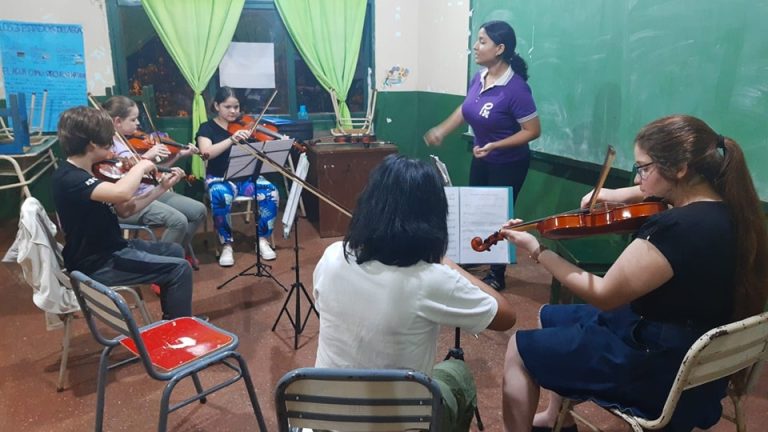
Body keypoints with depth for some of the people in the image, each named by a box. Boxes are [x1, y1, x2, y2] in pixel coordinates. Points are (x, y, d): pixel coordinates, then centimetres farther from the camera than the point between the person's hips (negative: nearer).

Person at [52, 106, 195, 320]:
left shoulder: (87, 173, 6)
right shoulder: (68, 178, -24)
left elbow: (124, 209, 10)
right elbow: (121, 193, -44)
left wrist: (162, 187, 5)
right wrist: (141, 166, -25)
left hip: (110, 249, 10)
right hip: (98, 264, -10)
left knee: (174, 251, 21)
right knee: (180, 269, -12)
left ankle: (172, 319, 31)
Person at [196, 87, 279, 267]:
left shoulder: (245, 125, 8)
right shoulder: (207, 128, 1)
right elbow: (206, 153, -19)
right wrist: (232, 139, -31)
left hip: (246, 176, 3)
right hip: (219, 178, -2)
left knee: (271, 192, -27)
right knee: (221, 196, -37)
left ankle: (262, 240, -9)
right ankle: (227, 245, -18)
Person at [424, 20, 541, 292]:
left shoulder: (516, 88, -27)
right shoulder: (478, 79, -6)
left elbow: (533, 130, -22)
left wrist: (496, 145, -29)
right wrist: (442, 130, 11)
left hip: (509, 164, -7)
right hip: (481, 159, 7)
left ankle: (496, 275, 25)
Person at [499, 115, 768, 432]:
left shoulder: (675, 228, -32)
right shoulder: (727, 208, -1)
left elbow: (602, 295, -23)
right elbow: (649, 193, 20)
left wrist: (537, 250, -15)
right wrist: (612, 195, 2)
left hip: (660, 369, -10)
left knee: (521, 349, 1)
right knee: (552, 317, 24)